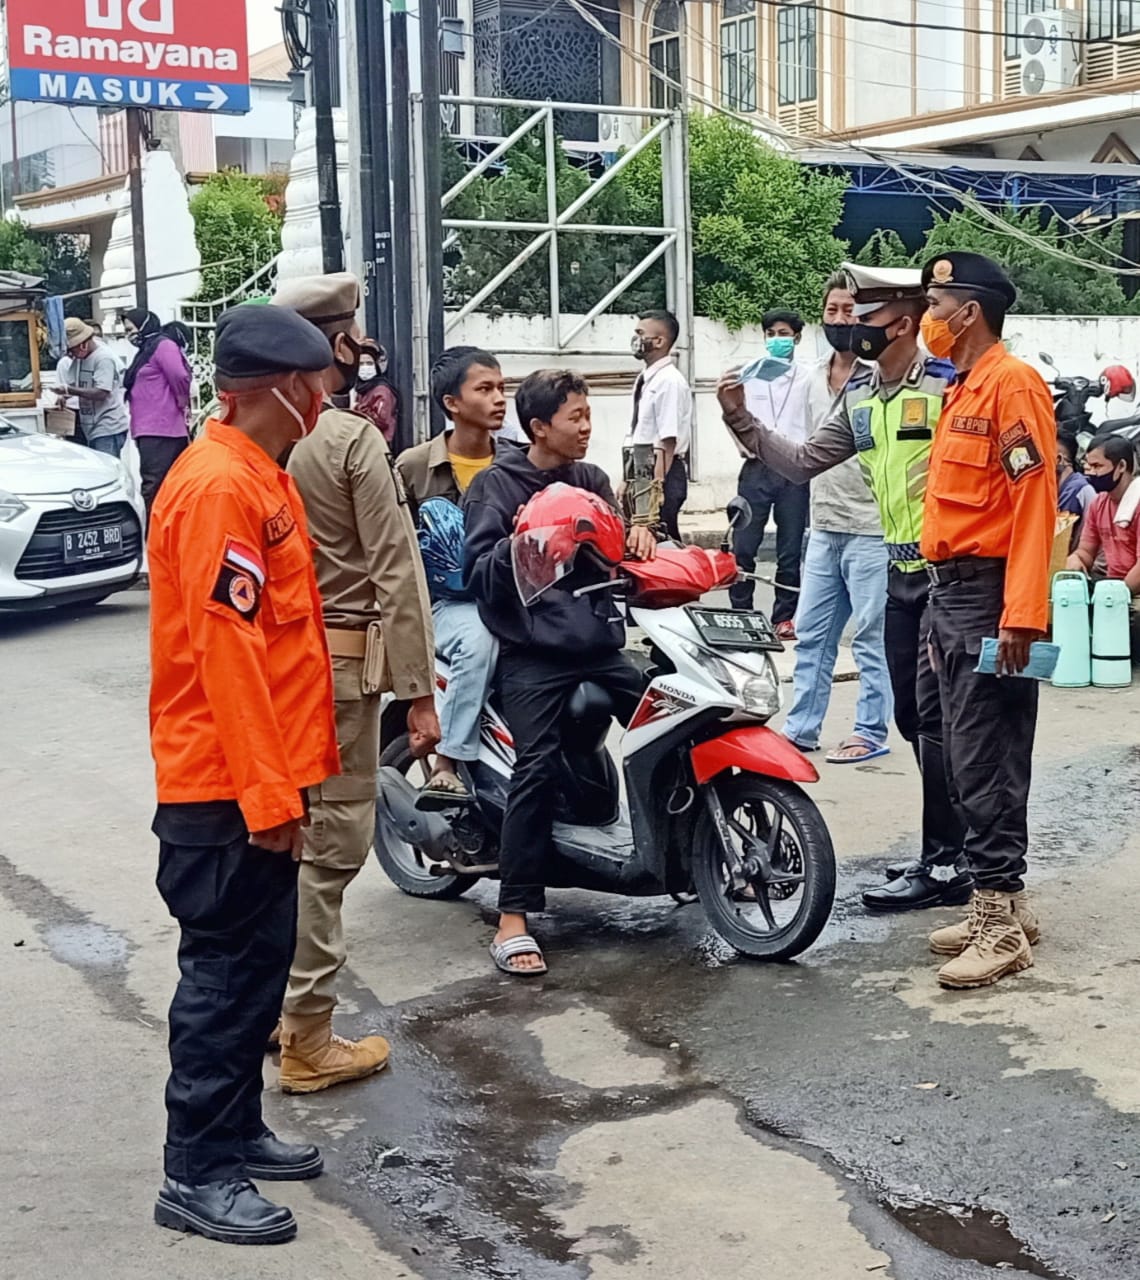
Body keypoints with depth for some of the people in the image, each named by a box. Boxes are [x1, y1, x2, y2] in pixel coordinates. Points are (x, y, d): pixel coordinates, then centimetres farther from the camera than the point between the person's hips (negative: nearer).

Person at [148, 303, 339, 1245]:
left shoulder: (260, 476, 13)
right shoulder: (218, 487, -19)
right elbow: (225, 649, -23)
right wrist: (267, 792, -22)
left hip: (260, 774, 10)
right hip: (228, 786, -10)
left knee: (258, 964, 17)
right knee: (228, 972, -2)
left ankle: (237, 1131, 29)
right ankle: (197, 1174, 9)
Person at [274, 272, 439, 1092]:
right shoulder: (354, 440, -13)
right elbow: (396, 571, -15)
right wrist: (419, 692, -12)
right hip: (337, 660, -7)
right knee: (331, 842, 0)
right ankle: (308, 1039, 6)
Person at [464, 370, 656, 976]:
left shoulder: (590, 479, 17)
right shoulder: (496, 484, 1)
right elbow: (479, 574, -6)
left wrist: (637, 536, -7)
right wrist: (519, 541, -24)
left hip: (599, 642, 6)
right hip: (533, 652, -6)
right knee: (537, 767, -18)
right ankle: (513, 918, -14)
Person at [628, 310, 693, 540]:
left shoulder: (670, 381, -16)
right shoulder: (645, 379, 11)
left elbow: (668, 443, -20)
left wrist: (656, 486, -21)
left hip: (664, 473, -9)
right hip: (642, 472, 9)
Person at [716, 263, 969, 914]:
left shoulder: (948, 384, -13)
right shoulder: (859, 395, 12)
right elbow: (804, 462, 14)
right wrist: (742, 420, 4)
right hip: (901, 571, 8)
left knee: (934, 717, -8)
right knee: (912, 716, 13)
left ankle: (944, 866, -1)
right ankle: (949, 844, 26)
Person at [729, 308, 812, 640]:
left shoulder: (807, 378, 6)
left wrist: (804, 456, -14)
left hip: (794, 472, -1)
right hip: (756, 469, 1)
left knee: (790, 550, 3)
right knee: (743, 547, -3)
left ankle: (785, 616, 11)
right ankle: (740, 613, 7)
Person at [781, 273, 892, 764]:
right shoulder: (816, 375, 12)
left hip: (869, 530, -7)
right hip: (824, 529, 7)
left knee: (871, 637, 1)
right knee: (810, 636, 11)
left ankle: (871, 732, 10)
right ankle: (801, 728, 19)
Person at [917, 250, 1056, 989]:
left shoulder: (1013, 384, -11)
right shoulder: (961, 392, 18)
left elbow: (1035, 502, -18)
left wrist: (1022, 615, -24)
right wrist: (943, 605, 16)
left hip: (990, 598, -10)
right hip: (951, 594, 10)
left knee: (988, 767, -8)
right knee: (972, 761, 12)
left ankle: (1002, 926, -2)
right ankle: (1003, 905, 21)